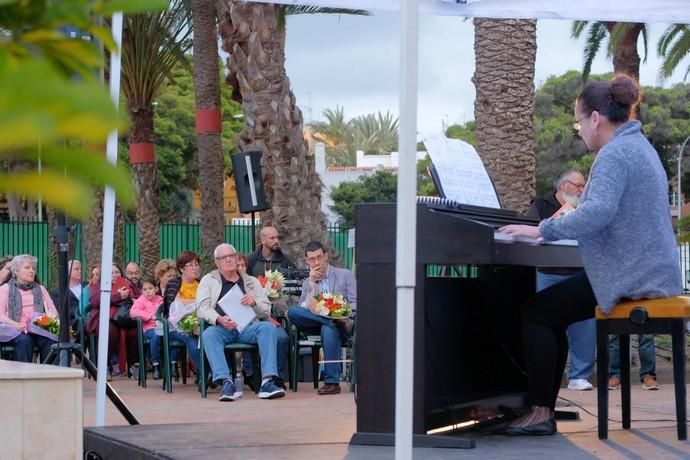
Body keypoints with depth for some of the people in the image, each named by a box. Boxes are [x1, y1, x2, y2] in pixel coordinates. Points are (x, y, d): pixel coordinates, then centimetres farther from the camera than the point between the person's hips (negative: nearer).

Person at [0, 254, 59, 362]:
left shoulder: (40, 289, 26)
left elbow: (53, 310, 18)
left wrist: (51, 317, -7)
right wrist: (15, 324, -18)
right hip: (17, 332, -3)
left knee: (51, 340, -31)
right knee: (24, 340, -37)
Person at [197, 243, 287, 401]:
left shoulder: (252, 282, 25)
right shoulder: (208, 280, 20)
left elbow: (266, 311, 19)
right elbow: (202, 308, 5)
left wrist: (254, 303, -5)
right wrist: (219, 319, -15)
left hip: (248, 327, 2)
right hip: (221, 328, -2)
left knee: (269, 327, -29)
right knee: (209, 334, -35)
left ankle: (267, 381, -38)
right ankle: (226, 382, -45)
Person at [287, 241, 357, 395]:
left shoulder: (345, 275, 12)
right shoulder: (307, 283, 21)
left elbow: (354, 304, 3)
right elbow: (302, 309, 5)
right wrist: (312, 283, -3)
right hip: (316, 325, 3)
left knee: (328, 329, -40)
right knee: (292, 312, -26)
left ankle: (332, 382, -39)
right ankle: (338, 321, -31)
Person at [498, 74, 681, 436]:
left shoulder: (615, 154, -16)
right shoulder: (638, 146, 18)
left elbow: (598, 212, -31)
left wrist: (543, 230, -23)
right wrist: (555, 229, 23)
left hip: (628, 277, -11)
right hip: (651, 269, 11)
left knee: (535, 313, -6)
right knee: (550, 314, 17)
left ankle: (540, 412, -4)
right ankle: (542, 409, 14)